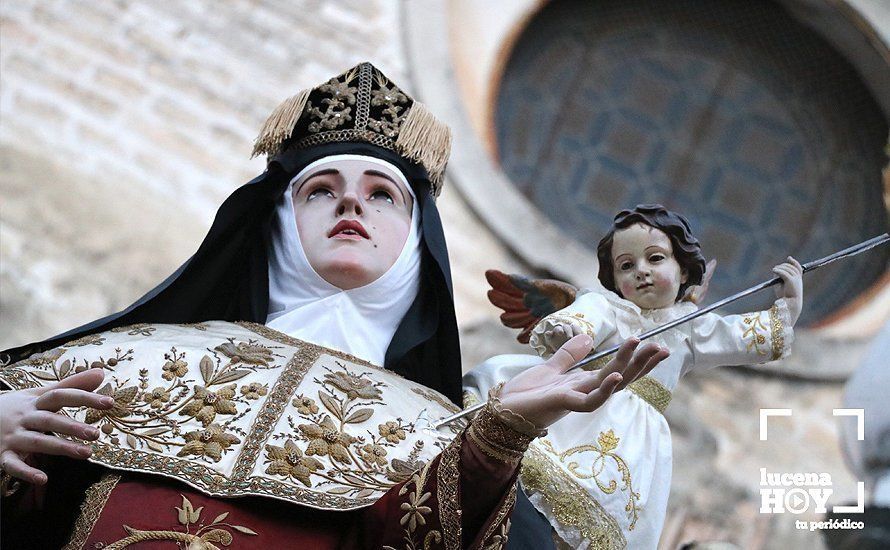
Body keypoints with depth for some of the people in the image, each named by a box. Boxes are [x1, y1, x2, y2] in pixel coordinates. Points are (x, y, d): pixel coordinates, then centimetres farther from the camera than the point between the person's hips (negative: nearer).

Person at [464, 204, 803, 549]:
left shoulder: (689, 326, 24)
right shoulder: (604, 305, 13)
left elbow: (748, 339, 24)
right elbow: (584, 318, -11)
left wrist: (789, 303, 17)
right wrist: (563, 330, -35)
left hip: (634, 427, 1)